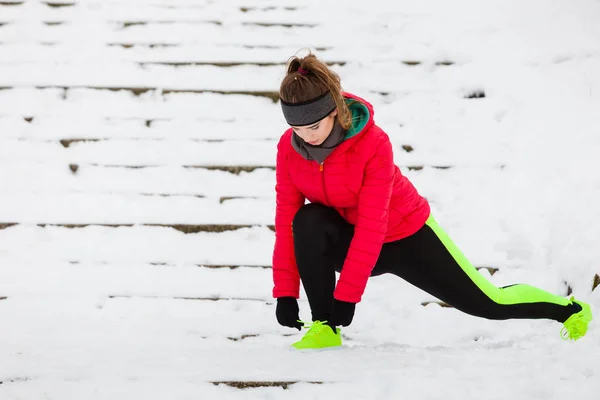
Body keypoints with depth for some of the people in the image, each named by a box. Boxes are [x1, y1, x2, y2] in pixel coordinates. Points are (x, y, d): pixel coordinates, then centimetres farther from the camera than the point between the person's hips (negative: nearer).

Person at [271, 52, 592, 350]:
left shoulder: (373, 143, -32)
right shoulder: (289, 148, -18)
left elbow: (372, 225, -32)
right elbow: (286, 218, -14)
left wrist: (347, 294, -33)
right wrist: (285, 291, -20)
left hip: (406, 236, -3)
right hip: (350, 236, 4)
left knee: (488, 303, 3)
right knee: (308, 222, -30)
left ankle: (569, 309, 32)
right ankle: (324, 328, -19)